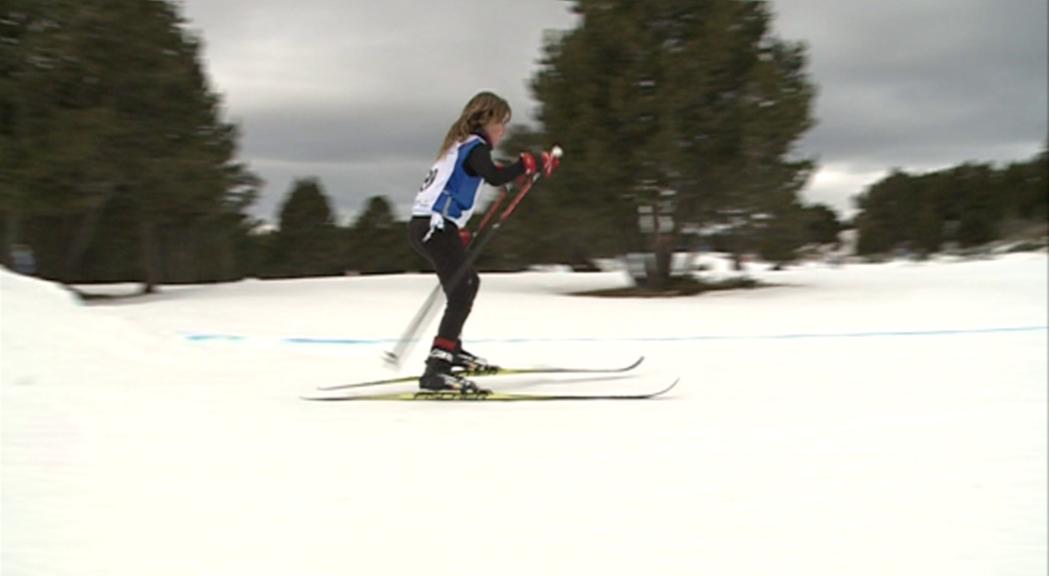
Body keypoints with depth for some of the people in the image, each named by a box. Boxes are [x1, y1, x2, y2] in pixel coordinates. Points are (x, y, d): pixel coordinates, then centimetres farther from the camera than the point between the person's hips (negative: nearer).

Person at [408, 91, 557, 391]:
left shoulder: (461, 146, 22)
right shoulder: (474, 147, -8)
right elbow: (494, 177, -27)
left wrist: (458, 231, 34)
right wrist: (530, 163, -19)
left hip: (427, 225, 11)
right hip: (435, 227, -11)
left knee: (469, 282, 27)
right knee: (460, 296, -17)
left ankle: (450, 350, 37)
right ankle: (436, 370, -27)